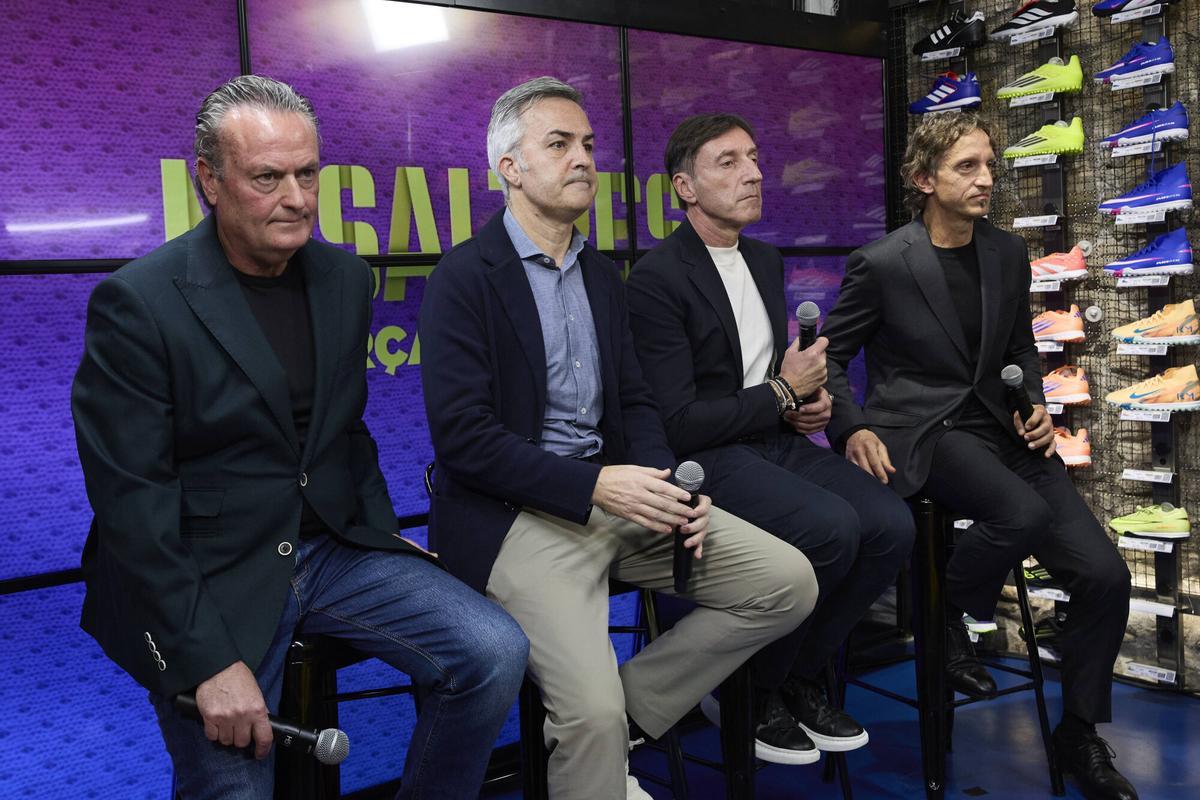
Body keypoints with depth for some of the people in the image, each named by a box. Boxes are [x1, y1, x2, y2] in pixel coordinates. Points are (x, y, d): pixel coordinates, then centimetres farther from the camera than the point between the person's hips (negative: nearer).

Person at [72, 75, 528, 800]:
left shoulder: (345, 279, 5)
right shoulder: (137, 302, -13)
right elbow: (132, 502, -16)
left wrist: (383, 536, 7)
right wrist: (209, 660, -19)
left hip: (333, 547, 5)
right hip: (209, 581, -4)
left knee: (495, 652, -10)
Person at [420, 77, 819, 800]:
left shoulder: (603, 275, 15)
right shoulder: (465, 277, -7)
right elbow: (462, 437, -14)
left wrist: (666, 486, -3)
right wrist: (594, 487, -20)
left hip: (613, 492, 7)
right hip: (514, 515, -7)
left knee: (789, 582, -3)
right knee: (591, 711, -26)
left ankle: (613, 719, 3)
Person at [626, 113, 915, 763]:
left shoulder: (767, 261, 14)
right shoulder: (656, 277, -12)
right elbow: (676, 423, -17)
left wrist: (807, 404, 5)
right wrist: (782, 393, -10)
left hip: (777, 439, 8)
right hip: (707, 459, -7)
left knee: (891, 525, -15)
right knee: (832, 528, -29)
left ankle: (802, 675, 6)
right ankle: (756, 691, -4)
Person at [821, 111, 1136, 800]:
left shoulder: (1009, 254, 10)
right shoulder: (882, 264, -6)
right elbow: (831, 353, 3)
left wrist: (1036, 408, 3)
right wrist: (854, 430, -12)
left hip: (1000, 429, 5)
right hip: (924, 430, -5)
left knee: (1105, 574, -10)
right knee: (1022, 512, -36)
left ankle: (1081, 733, 12)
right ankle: (945, 617, -4)